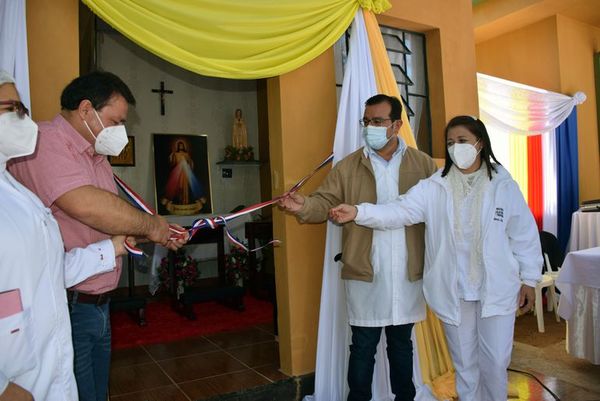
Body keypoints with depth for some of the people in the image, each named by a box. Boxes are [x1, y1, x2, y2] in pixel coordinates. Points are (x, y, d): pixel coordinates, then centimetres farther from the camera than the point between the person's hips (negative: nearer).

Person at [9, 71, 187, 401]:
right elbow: (87, 206, -32)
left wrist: (160, 234, 4)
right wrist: (150, 225, -17)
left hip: (97, 305, 9)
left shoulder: (95, 157, 15)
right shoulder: (44, 141, -16)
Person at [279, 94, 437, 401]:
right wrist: (304, 206, -29)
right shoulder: (347, 167, 1)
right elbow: (326, 202, -6)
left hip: (407, 273, 2)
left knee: (402, 344, 20)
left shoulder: (423, 164, 3)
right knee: (363, 347, 9)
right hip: (365, 273, -1)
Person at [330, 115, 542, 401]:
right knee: (464, 362, 16)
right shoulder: (434, 187, -3)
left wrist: (528, 280, 2)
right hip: (454, 291, 1)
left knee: (495, 362, 10)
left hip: (497, 290, 0)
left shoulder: (504, 185, -3)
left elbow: (524, 235, 1)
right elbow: (400, 211, -15)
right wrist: (358, 213, -29)